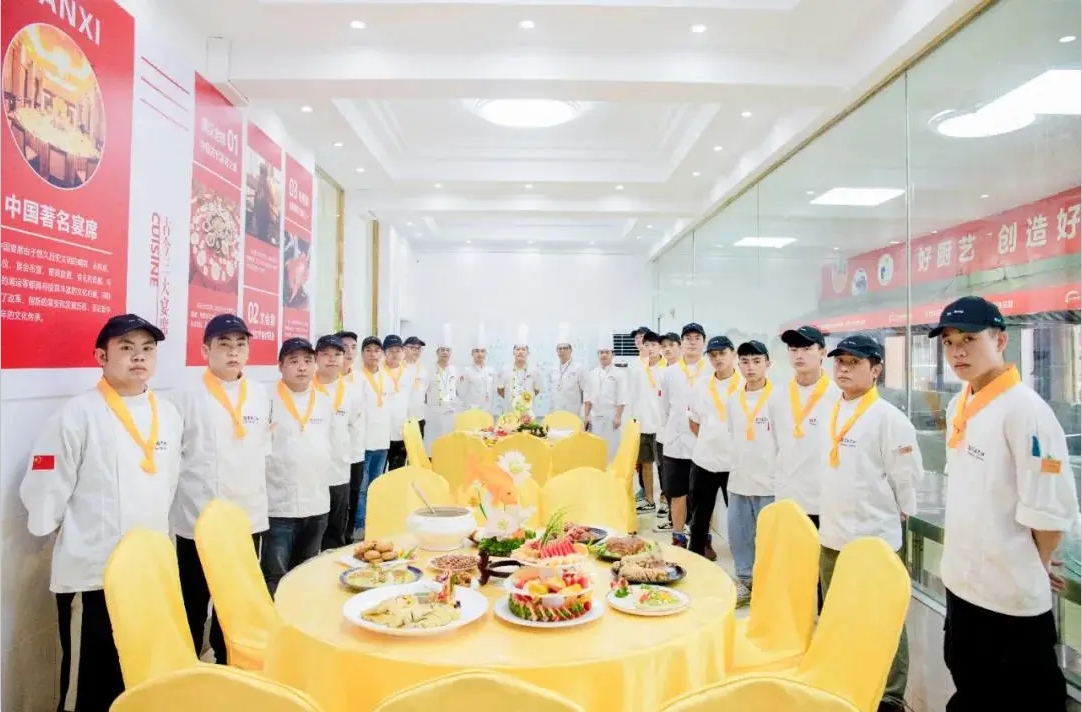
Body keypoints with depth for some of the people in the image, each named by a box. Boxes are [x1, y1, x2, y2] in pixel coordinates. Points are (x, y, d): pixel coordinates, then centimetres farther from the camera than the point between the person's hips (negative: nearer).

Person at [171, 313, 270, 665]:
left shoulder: (260, 394, 5)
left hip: (248, 515, 4)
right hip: (198, 518, -3)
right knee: (194, 603, 11)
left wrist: (256, 487, 9)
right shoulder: (187, 395, -7)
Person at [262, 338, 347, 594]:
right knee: (275, 578, -1)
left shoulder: (324, 401, 8)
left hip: (317, 503, 5)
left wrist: (318, 465, 4)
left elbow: (339, 446, 13)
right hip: (280, 505, -5)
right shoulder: (269, 401, -8)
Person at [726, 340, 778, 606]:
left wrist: (780, 473, -7)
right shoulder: (732, 400, 7)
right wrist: (741, 463, 13)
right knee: (738, 534, 12)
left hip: (768, 480, -5)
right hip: (738, 480, 5)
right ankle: (745, 581, 27)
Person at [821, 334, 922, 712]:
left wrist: (896, 513, -1)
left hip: (874, 538, -7)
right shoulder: (832, 412, 7)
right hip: (831, 534, 7)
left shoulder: (888, 417, -14)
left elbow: (908, 475, -11)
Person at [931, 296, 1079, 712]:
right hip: (962, 584, 8)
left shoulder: (1025, 410, -20)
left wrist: (1033, 568, -6)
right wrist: (963, 560, 13)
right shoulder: (958, 405, 5)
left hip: (1013, 596, -7)